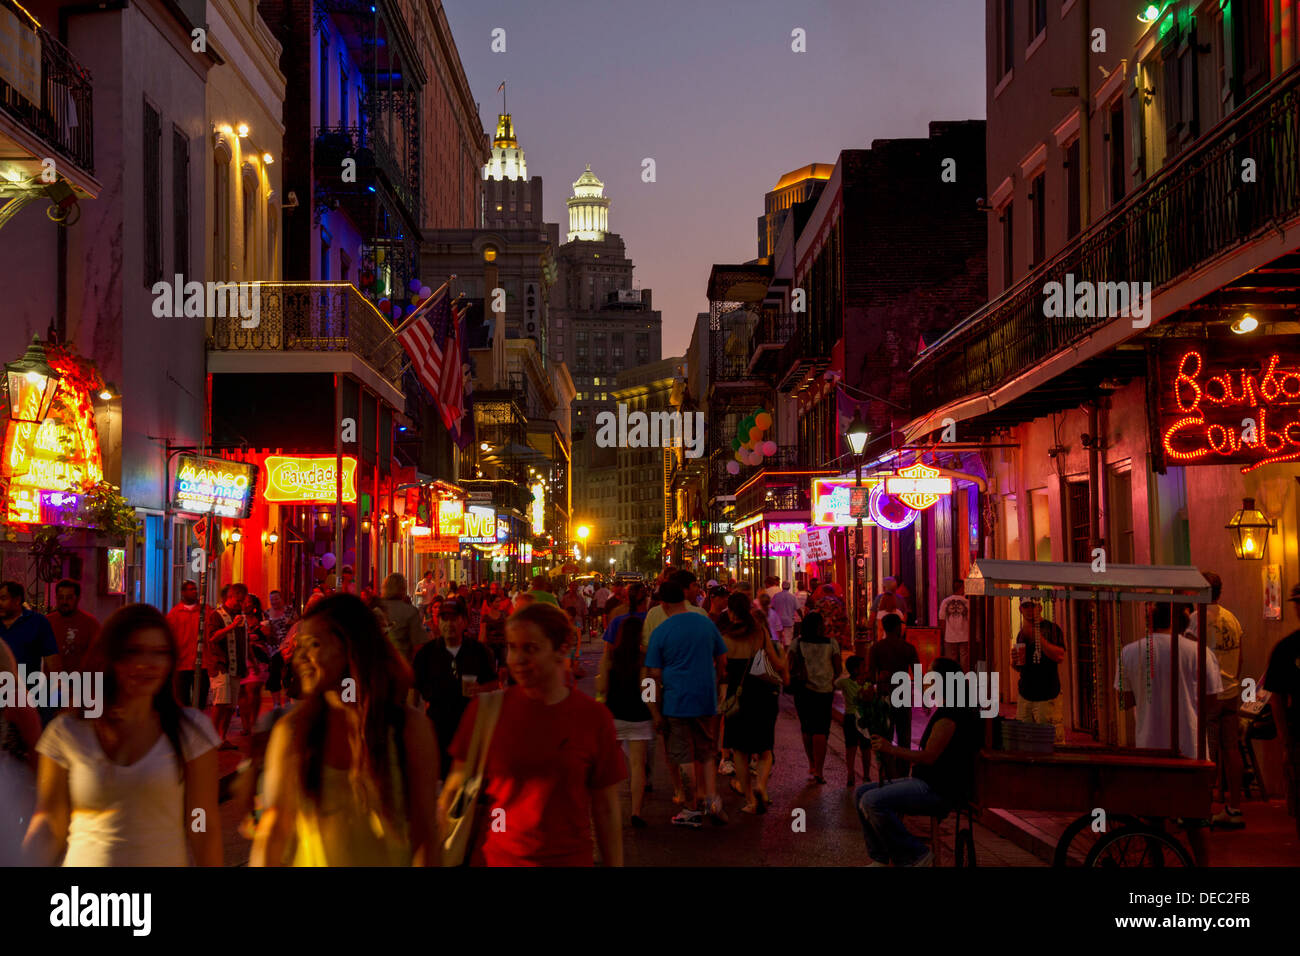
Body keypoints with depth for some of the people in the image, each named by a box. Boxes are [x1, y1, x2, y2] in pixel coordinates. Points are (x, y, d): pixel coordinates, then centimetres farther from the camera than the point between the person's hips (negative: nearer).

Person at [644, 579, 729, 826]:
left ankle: (692, 810, 7)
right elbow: (722, 661, 11)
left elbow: (654, 675, -6)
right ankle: (712, 799, 4)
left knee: (685, 759, 3)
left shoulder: (660, 632, -6)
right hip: (706, 700, 4)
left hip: (676, 702, -4)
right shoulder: (706, 623, 4)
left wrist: (657, 711, 1)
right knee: (707, 754, 17)